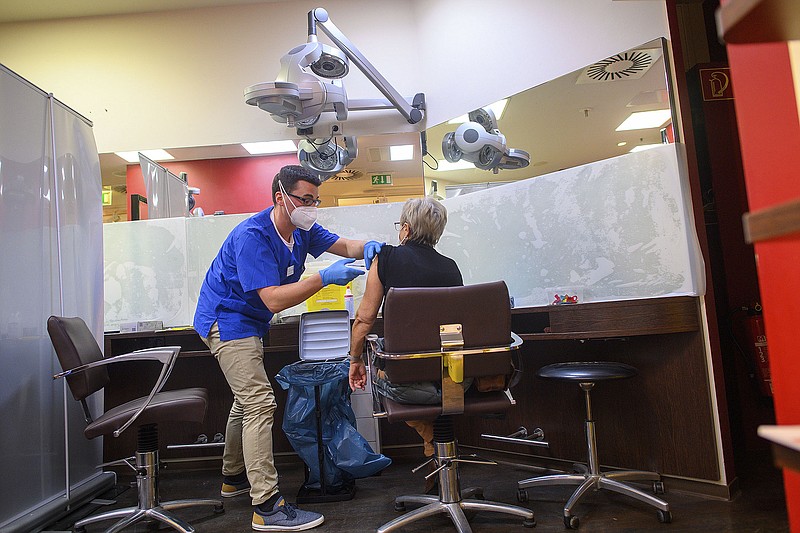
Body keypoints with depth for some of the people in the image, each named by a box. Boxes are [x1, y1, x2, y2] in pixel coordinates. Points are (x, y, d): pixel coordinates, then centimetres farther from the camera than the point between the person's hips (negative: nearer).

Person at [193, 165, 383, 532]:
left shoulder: (302, 229, -2)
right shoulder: (252, 236, -28)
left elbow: (343, 246, 1)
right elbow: (274, 299, -35)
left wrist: (366, 247, -21)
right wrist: (324, 278, -40)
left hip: (246, 322, 10)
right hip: (226, 320, -10)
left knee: (248, 399, 21)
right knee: (260, 402, -17)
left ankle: (234, 478, 40)